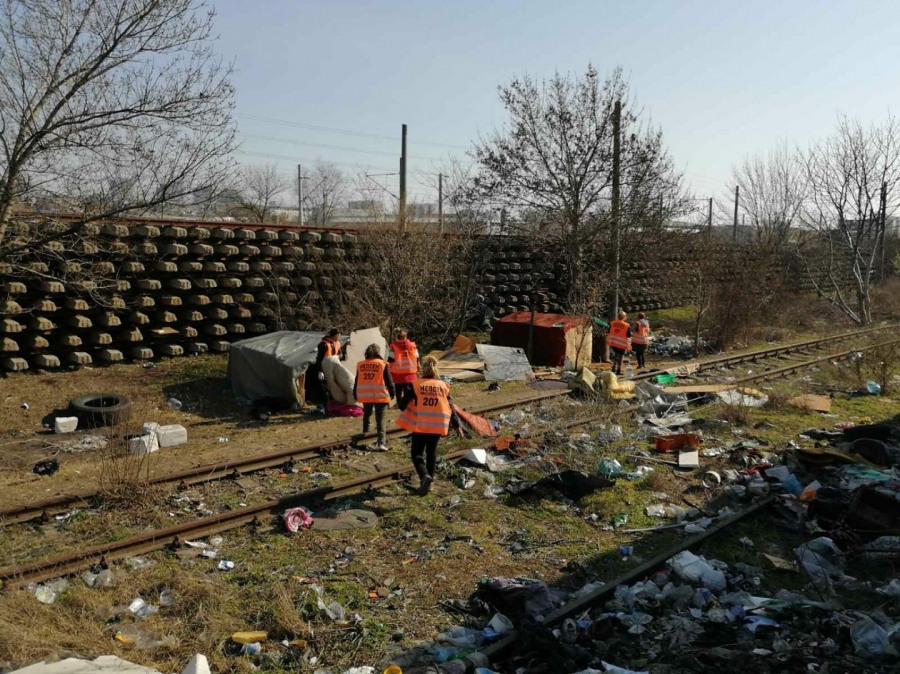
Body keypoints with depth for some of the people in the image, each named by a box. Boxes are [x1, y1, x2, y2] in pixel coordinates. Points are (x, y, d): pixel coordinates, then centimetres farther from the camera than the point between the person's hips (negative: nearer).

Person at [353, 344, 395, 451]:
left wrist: (355, 395, 20)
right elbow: (389, 380, -4)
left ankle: (365, 432, 37)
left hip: (365, 395, 3)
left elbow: (357, 381, 11)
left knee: (366, 415, 28)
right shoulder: (383, 364, -6)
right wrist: (392, 393, 8)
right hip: (380, 396, -3)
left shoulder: (360, 365, 5)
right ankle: (381, 443, -12)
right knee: (380, 420, -3)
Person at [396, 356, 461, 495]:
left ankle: (424, 476, -19)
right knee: (431, 452, 18)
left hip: (420, 425, -3)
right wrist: (457, 425, 13)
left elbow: (403, 403, -2)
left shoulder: (415, 384, -3)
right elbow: (450, 407, 7)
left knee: (417, 453, 4)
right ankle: (429, 478, 23)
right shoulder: (443, 386, 5)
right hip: (438, 425, 3)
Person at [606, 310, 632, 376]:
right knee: (620, 357, 6)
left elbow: (609, 334, 8)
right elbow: (628, 337, -7)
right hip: (622, 345, -4)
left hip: (613, 343, 4)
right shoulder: (627, 326, -9)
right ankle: (618, 370, 10)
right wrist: (628, 346, 2)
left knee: (615, 354, 25)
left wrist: (608, 343, 19)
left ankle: (614, 367, 22)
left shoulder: (612, 324, 1)